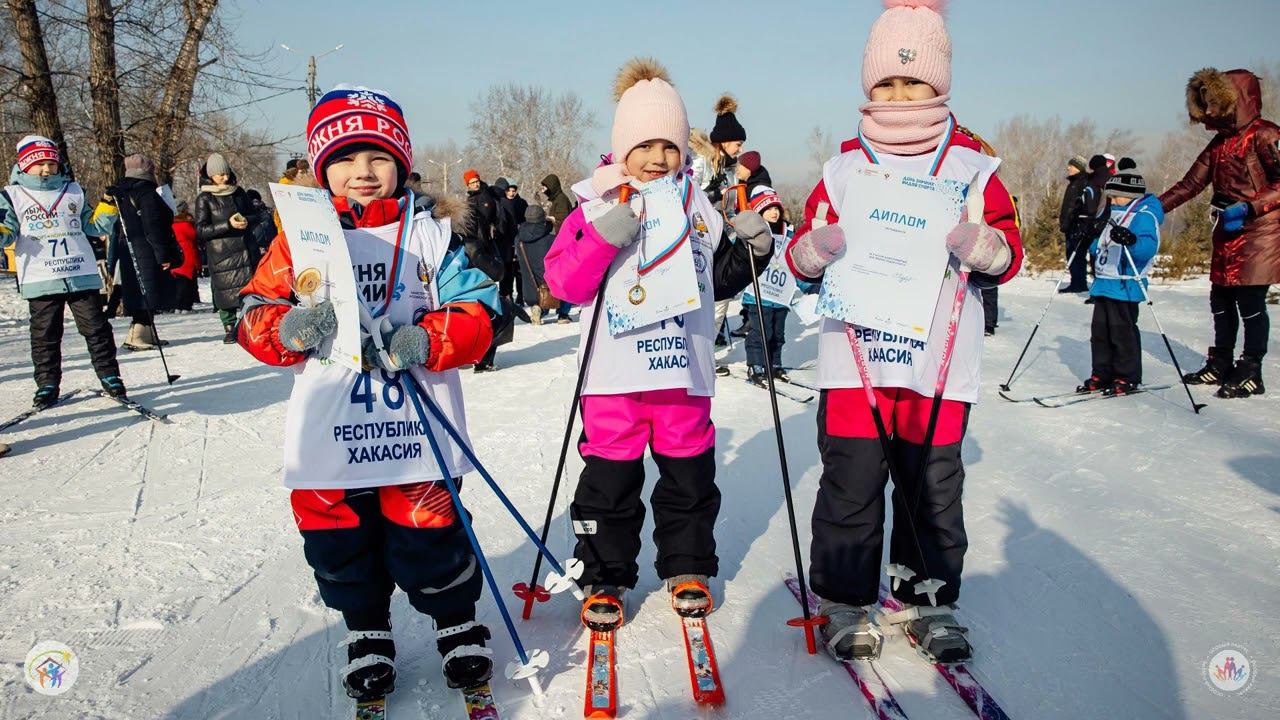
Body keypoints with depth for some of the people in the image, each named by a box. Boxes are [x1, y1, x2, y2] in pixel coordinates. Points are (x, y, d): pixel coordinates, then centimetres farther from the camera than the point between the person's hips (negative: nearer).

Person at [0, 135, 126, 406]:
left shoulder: (73, 190, 14)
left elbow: (94, 225, 18)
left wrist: (108, 206, 3)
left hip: (82, 274, 1)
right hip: (40, 279, -1)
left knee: (96, 328, 4)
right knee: (45, 335, 5)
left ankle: (109, 376, 13)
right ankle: (47, 384, 14)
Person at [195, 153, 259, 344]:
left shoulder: (238, 192, 11)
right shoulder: (204, 199, 0)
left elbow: (251, 214, 23)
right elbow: (201, 230, -5)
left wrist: (246, 220, -1)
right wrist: (228, 224, -17)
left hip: (245, 248, 3)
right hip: (221, 253, -3)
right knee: (225, 289, -3)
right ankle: (229, 329, 8)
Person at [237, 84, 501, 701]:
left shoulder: (430, 233, 1)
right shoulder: (299, 237, 5)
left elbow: (476, 310, -2)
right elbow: (255, 312, 6)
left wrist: (427, 341, -19)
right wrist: (287, 330, -16)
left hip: (415, 423, -2)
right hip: (329, 431, 2)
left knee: (429, 536, 5)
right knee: (339, 544, 12)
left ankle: (458, 624, 30)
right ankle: (366, 632, 36)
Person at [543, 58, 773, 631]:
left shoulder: (698, 207, 12)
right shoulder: (598, 204, -2)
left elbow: (718, 279, 21)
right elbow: (563, 281, -11)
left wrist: (752, 248, 4)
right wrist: (605, 235, -24)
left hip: (684, 366, 4)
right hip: (615, 372, -3)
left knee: (690, 475, 13)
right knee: (610, 480, 5)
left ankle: (687, 568, 31)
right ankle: (604, 578, 22)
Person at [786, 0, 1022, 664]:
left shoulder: (970, 165, 8)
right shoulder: (844, 166, 8)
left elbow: (1009, 253, 6)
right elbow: (802, 255, 8)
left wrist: (977, 243, -16)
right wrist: (817, 246, -15)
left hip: (938, 361, 1)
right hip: (853, 355, 0)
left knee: (933, 490, 9)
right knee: (851, 486, 2)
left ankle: (929, 602, 27)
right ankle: (845, 601, 19)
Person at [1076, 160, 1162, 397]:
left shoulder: (1144, 216, -9)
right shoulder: (1112, 215, 19)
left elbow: (1149, 246, -25)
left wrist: (1131, 240, -42)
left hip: (1125, 286, -9)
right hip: (1103, 283, 9)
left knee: (1122, 330, -4)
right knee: (1100, 330, 11)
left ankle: (1127, 377, 6)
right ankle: (1102, 373, 19)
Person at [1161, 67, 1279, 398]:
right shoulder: (1219, 143, 14)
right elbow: (1190, 184, 11)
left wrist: (1248, 207, -22)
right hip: (1227, 235, 7)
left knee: (1250, 302, -5)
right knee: (1221, 300, 10)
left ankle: (1251, 373, 3)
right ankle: (1220, 364, 20)